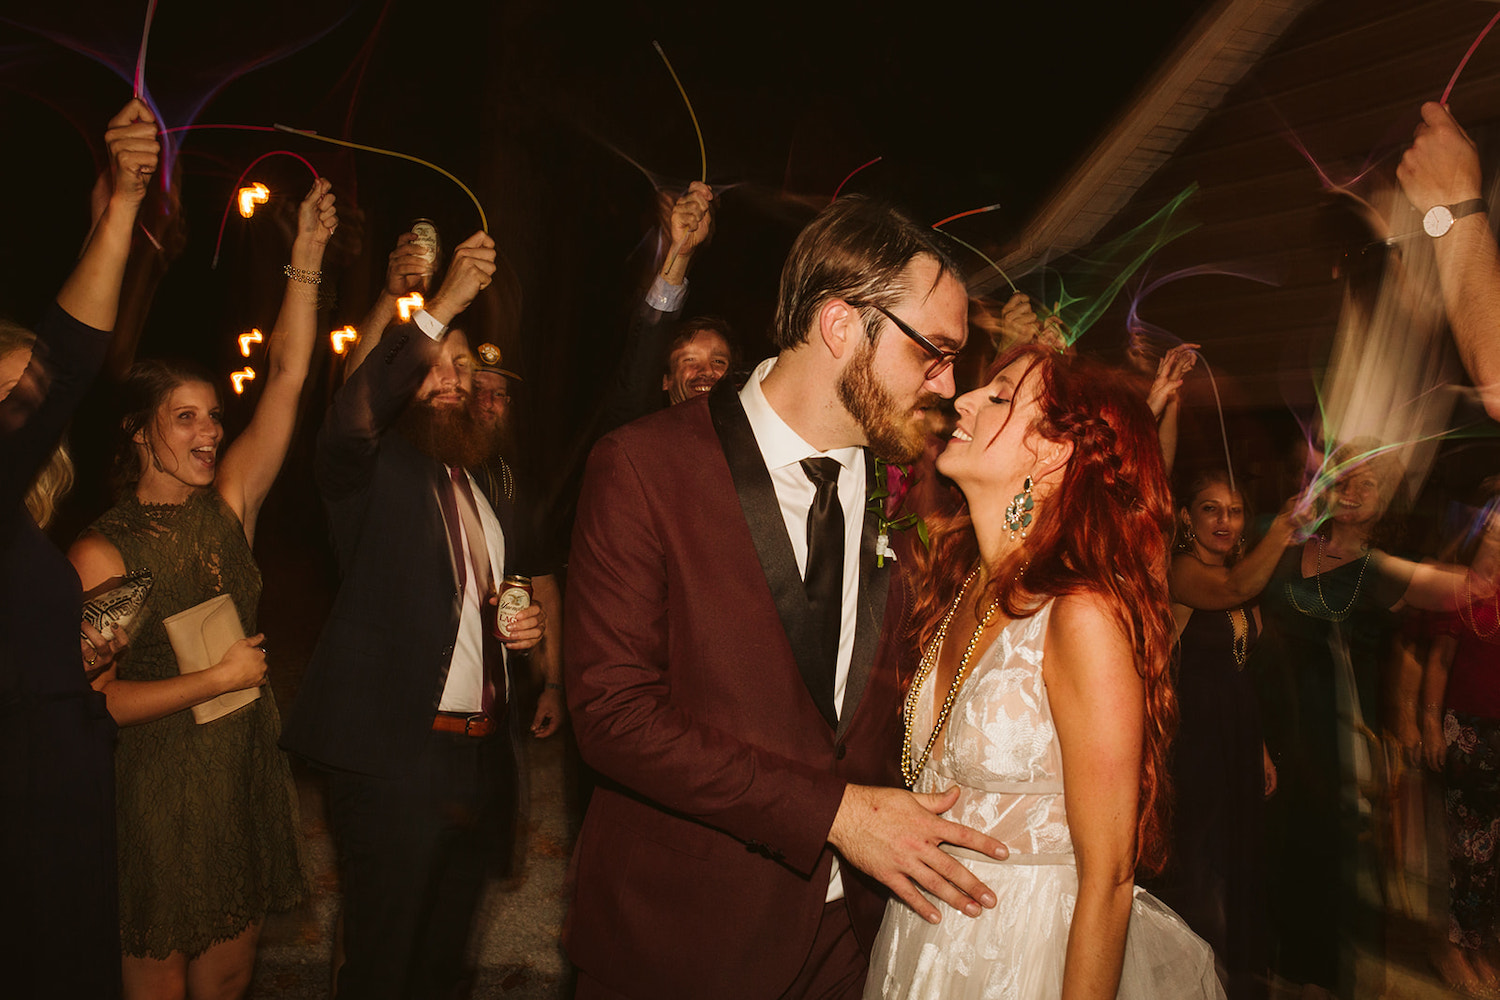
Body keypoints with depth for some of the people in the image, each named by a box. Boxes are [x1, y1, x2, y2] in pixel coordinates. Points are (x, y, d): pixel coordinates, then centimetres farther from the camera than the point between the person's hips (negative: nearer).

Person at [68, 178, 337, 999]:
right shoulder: (101, 551, -11)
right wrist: (214, 680, -14)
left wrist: (307, 256, -10)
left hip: (248, 776, 4)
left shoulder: (228, 505, 1)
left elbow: (286, 377, -6)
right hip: (158, 790, -4)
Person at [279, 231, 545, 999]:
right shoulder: (373, 469, -4)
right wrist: (442, 305, -32)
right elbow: (351, 418, -29)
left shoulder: (485, 488, 18)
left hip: (478, 756, 6)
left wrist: (521, 626, 7)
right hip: (393, 756, -6)